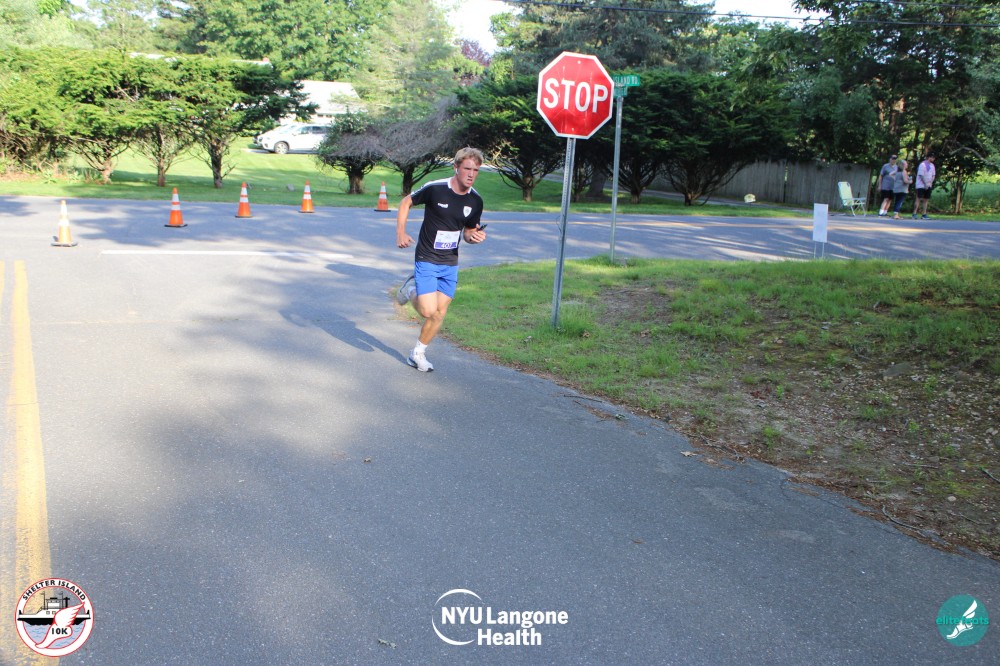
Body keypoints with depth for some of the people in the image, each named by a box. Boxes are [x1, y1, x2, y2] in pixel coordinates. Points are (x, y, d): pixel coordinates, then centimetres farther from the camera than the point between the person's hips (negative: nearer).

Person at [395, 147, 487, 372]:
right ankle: (411, 289, 20)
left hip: (450, 263, 5)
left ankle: (418, 353, 25)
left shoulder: (475, 201, -2)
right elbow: (406, 202, -1)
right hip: (426, 260, -5)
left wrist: (475, 236, -12)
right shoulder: (435, 189, -16)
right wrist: (401, 233, -10)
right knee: (428, 311, -13)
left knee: (440, 313, 6)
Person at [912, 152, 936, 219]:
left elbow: (933, 175, 16)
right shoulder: (922, 164, -11)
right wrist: (925, 184, -16)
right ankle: (914, 213, -10)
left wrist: (930, 183, 0)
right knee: (919, 199, -10)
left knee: (926, 200, 5)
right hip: (921, 185, -7)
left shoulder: (932, 165, 12)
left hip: (928, 186, 7)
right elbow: (921, 175, -15)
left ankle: (924, 214, 6)